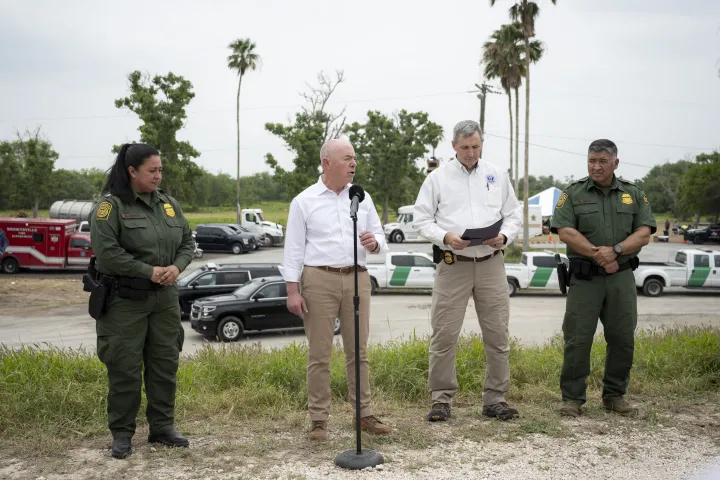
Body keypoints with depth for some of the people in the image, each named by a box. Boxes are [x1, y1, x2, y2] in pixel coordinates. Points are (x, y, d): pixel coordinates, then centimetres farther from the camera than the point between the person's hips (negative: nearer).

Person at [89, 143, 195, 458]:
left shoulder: (168, 204, 11)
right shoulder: (111, 205, -8)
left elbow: (187, 242, 14)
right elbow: (106, 251, -17)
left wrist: (177, 267, -6)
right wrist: (149, 271, -17)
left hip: (165, 297, 6)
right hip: (125, 299, -5)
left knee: (165, 362, 9)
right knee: (125, 367, 0)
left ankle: (162, 427, 22)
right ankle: (122, 433, 14)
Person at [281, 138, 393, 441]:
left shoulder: (362, 198, 11)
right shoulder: (304, 201, 1)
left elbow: (380, 238, 14)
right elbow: (294, 248, -1)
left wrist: (374, 243, -10)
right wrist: (292, 291, -7)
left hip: (357, 279, 3)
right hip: (319, 279, -3)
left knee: (358, 351, 8)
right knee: (319, 353, 2)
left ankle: (364, 414, 17)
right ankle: (318, 419, 11)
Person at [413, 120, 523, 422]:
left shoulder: (497, 175, 12)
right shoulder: (438, 178, 4)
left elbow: (513, 214, 14)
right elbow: (422, 219, 3)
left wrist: (504, 236, -6)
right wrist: (445, 237, -15)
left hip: (491, 264, 3)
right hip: (453, 264, -2)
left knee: (498, 334, 4)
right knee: (444, 334, -3)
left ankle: (495, 399, 16)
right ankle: (441, 399, 8)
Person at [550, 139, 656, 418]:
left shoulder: (634, 195, 9)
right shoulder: (573, 194, 3)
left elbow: (644, 234, 0)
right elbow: (565, 232, -8)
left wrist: (615, 250, -17)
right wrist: (599, 256, -14)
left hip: (622, 278, 3)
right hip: (584, 279, -2)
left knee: (623, 339, 6)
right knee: (577, 339, -3)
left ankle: (615, 396, 21)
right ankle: (572, 398, 7)